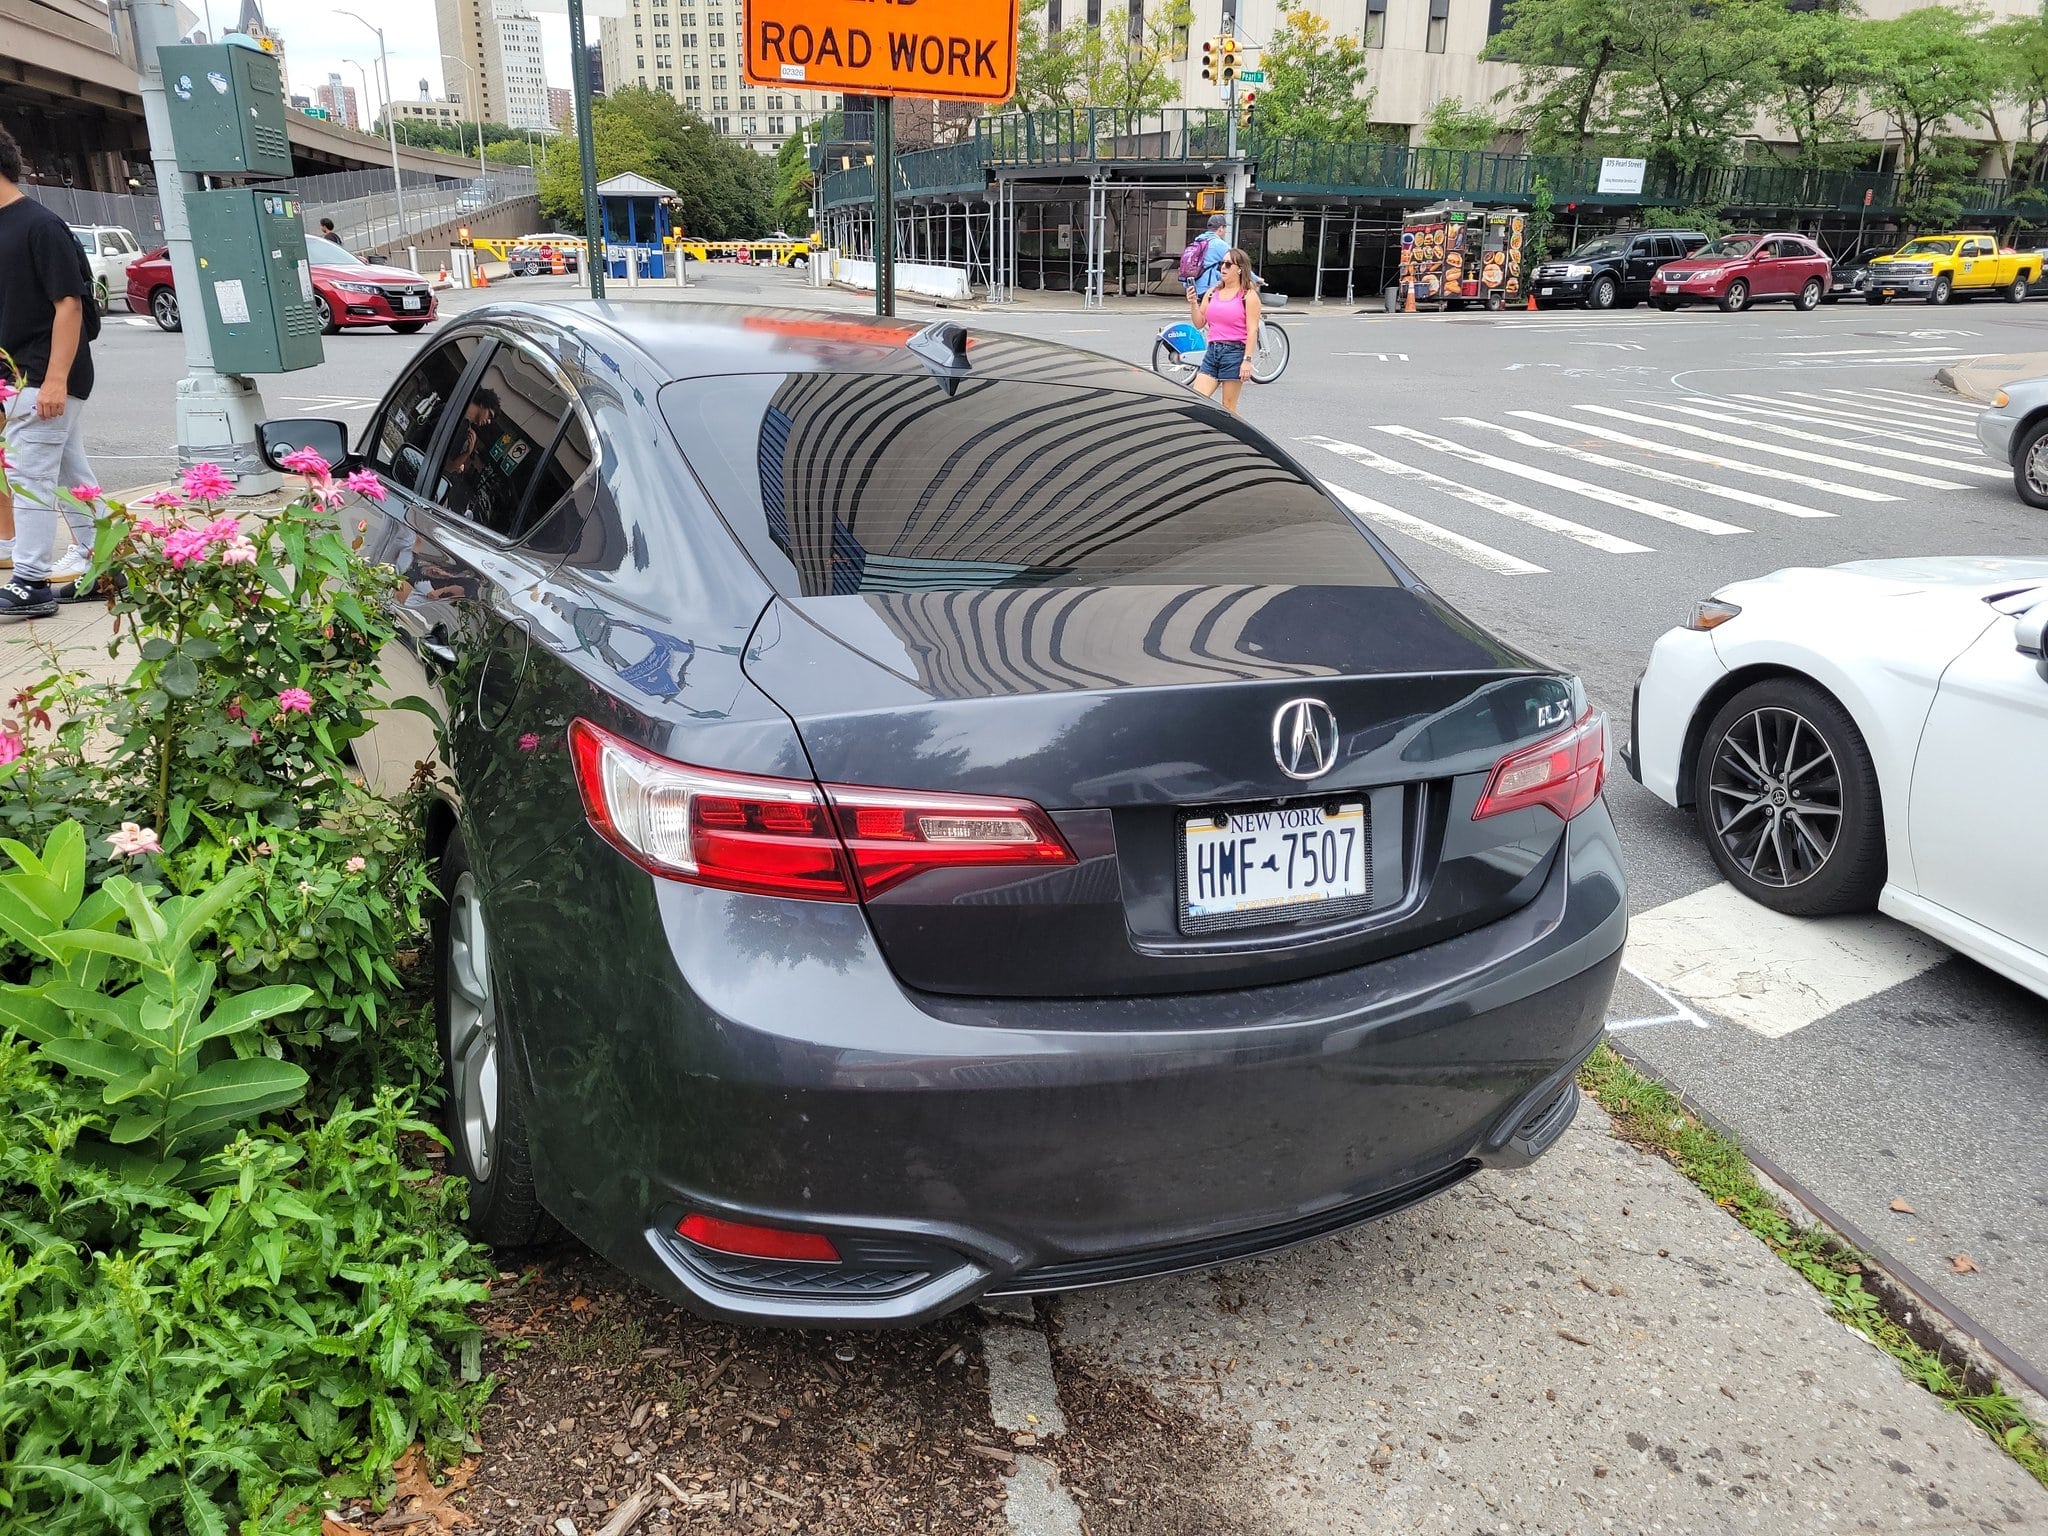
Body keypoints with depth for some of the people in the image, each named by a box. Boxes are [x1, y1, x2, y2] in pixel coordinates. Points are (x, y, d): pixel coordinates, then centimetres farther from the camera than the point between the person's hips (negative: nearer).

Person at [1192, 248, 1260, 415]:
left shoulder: (1248, 295, -2)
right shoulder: (1213, 292, 14)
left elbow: (1252, 330, -8)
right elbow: (1200, 323, 13)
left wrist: (1247, 360, -16)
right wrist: (1194, 303, -4)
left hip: (1234, 351, -5)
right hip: (1212, 350, 5)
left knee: (1228, 408, -1)